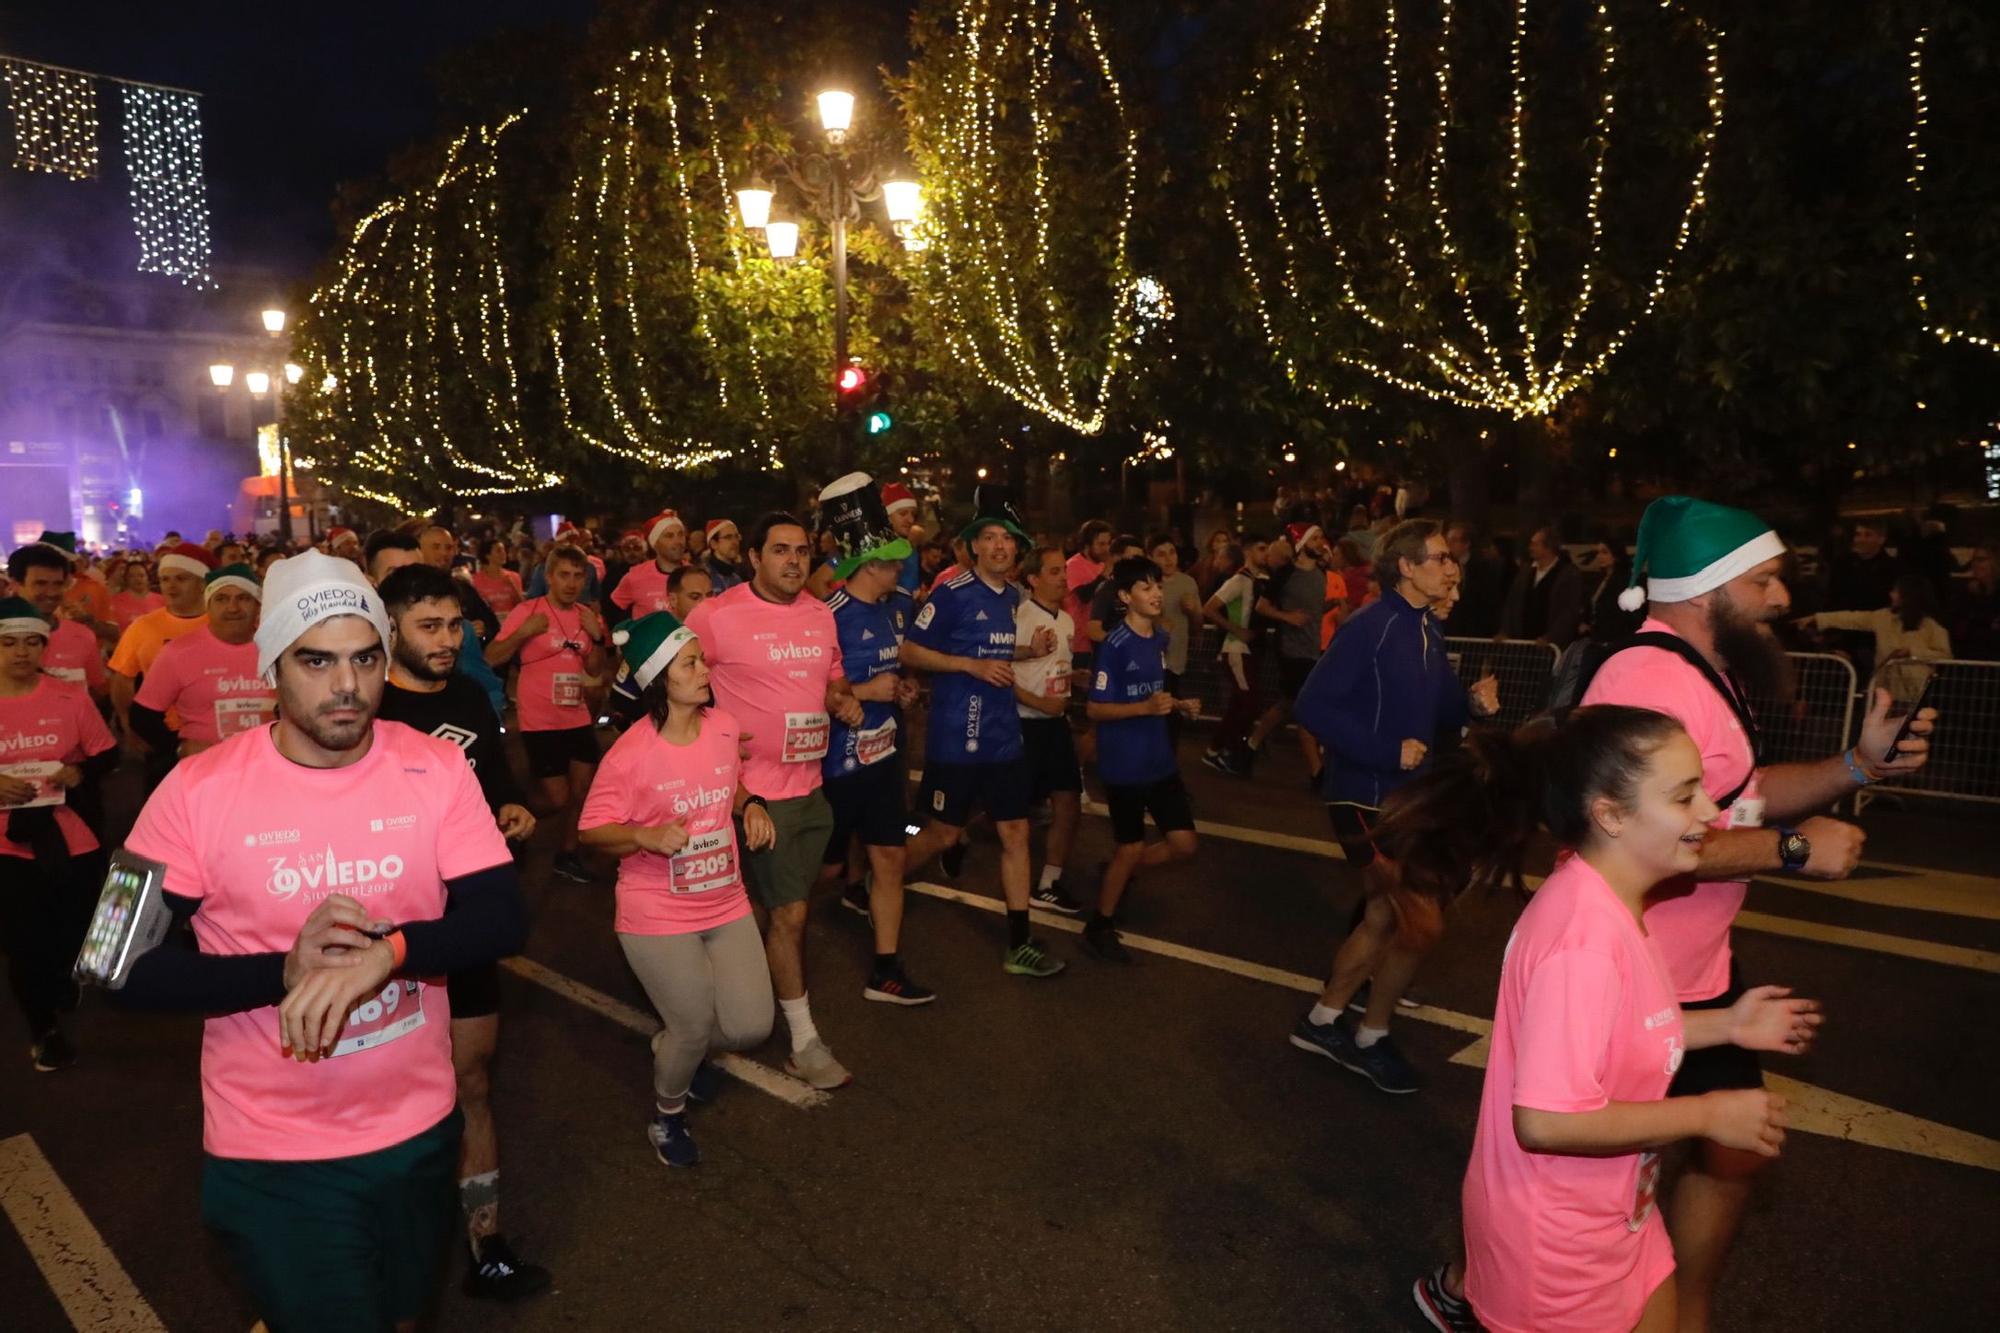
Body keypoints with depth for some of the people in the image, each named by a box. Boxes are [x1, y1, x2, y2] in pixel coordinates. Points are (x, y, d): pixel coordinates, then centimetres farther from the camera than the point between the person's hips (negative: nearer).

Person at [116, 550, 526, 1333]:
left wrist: (386, 951, -29)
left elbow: (501, 921, -12)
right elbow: (131, 970, -12)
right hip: (271, 1151, -2)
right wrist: (284, 971, -26)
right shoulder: (197, 790, -13)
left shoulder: (437, 768, -9)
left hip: (419, 1126, 3)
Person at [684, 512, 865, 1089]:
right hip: (757, 789, -6)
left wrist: (843, 699, -2)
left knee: (787, 909, 18)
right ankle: (804, 1042, 12)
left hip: (811, 784, 6)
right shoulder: (716, 615, -12)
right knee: (790, 912, -1)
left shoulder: (820, 615, 6)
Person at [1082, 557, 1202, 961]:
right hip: (1124, 765, -7)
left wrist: (1178, 705, 1)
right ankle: (1099, 927, 24)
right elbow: (1095, 709, -17)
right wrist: (1146, 707, -27)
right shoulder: (1115, 646, -18)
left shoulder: (1160, 639, 6)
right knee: (1130, 848, 3)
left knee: (1183, 843, 8)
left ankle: (1117, 874, 32)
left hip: (1160, 759, 7)